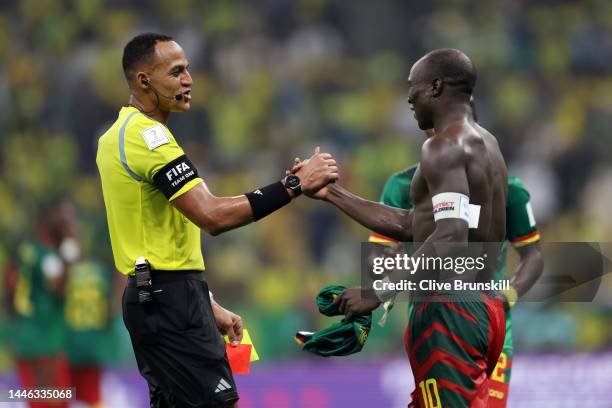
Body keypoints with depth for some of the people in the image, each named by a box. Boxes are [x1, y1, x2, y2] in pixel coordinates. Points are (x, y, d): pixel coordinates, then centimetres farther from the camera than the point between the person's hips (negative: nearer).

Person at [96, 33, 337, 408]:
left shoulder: (118, 135, 17)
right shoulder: (148, 135, -15)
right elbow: (213, 216, -25)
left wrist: (208, 306, 20)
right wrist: (295, 185, -23)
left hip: (149, 294, 10)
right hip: (171, 297, -10)